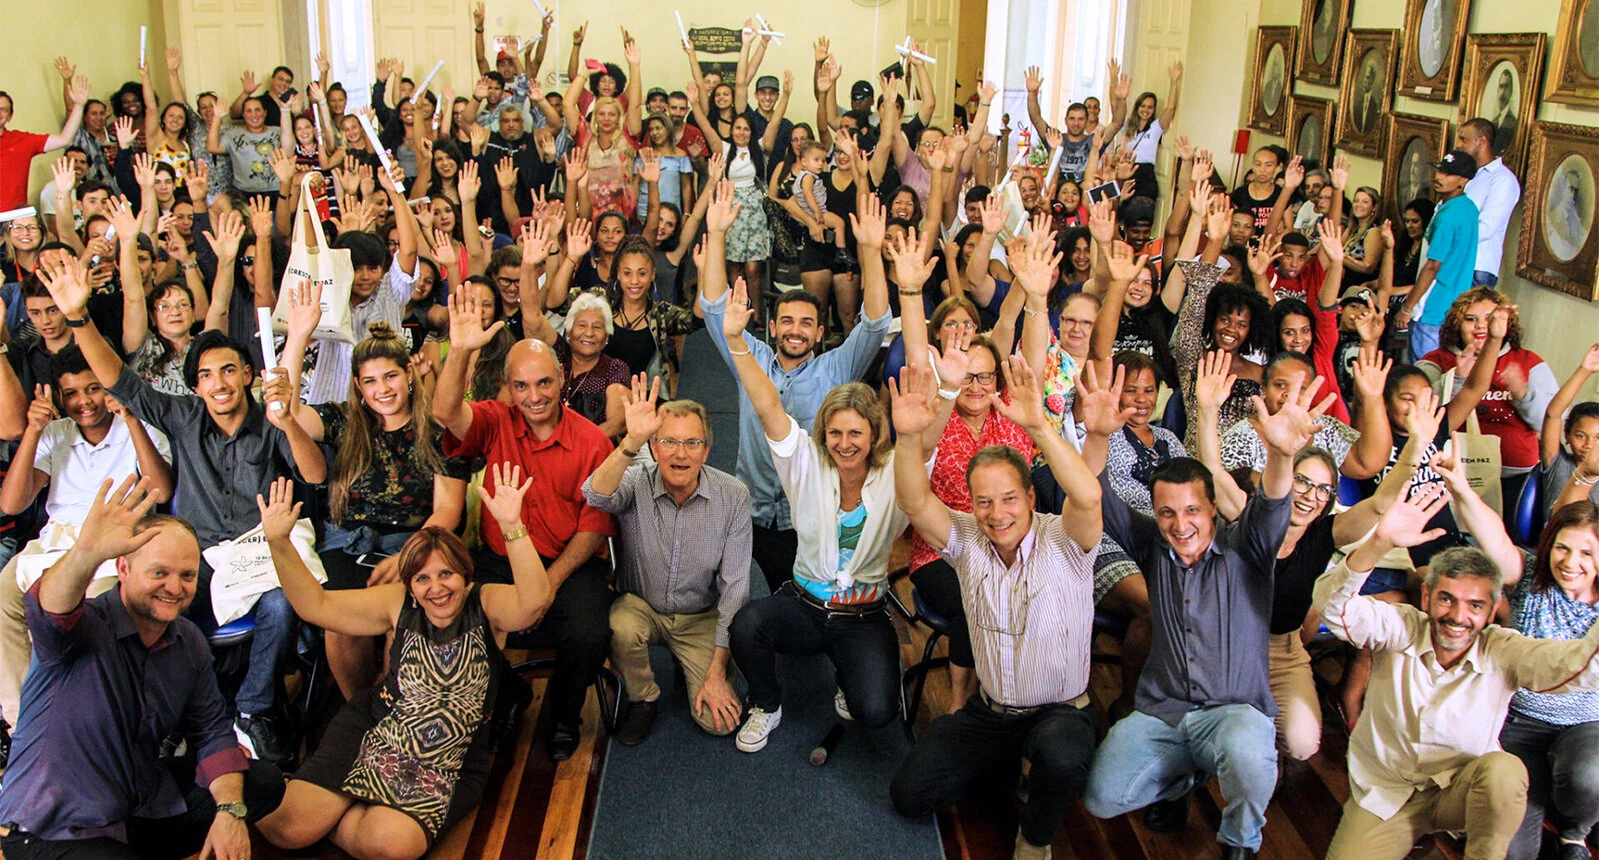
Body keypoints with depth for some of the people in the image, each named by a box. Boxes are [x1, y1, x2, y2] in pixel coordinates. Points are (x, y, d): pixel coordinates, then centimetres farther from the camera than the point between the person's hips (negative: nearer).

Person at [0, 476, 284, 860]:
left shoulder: (189, 642, 3)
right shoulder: (86, 626, -18)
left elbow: (211, 728, 5)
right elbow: (50, 612, -42)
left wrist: (230, 811, -10)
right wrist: (87, 553, -64)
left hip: (144, 800, 7)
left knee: (263, 782, 5)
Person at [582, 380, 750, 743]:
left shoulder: (732, 496, -14)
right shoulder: (637, 481, -15)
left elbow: (735, 586, -12)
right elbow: (596, 496, -40)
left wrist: (717, 672, -15)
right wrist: (631, 441, -55)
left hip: (702, 617, 0)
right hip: (641, 606, 0)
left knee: (719, 720, -15)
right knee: (621, 628, -35)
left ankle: (689, 668, 20)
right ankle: (642, 699, -1)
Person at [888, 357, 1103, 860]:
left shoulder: (1062, 542, -15)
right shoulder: (967, 542, -3)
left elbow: (1087, 497, -37)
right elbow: (914, 502, -19)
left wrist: (1039, 427, -48)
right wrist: (909, 437, -38)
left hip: (1061, 710, -4)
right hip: (989, 711, 5)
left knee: (1060, 758, -39)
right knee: (909, 795, -1)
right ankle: (1007, 762, 24)